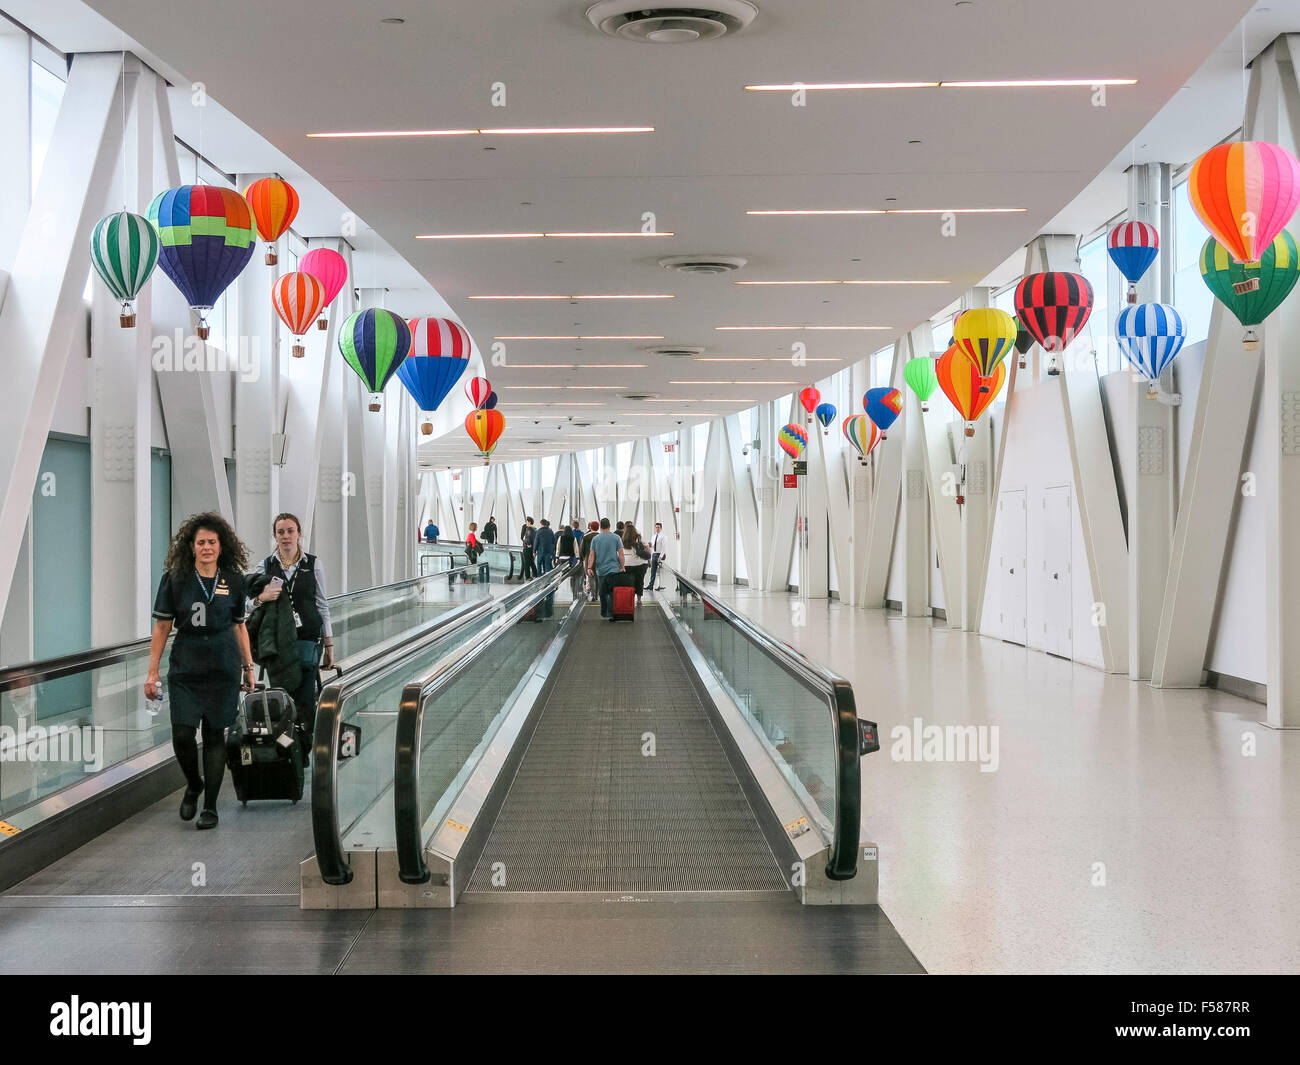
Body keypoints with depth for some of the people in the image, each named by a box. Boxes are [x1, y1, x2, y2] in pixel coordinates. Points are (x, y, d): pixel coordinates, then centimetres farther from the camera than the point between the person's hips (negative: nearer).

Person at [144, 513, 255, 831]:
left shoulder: (233, 581, 4)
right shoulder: (175, 579, -1)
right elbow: (162, 627, 1)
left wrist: (248, 667, 12)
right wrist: (152, 672, -1)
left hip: (223, 670, 1)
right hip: (184, 670, -1)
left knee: (214, 735, 3)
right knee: (182, 735, -8)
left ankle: (210, 806, 13)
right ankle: (193, 785, 22)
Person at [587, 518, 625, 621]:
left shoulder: (595, 539, 5)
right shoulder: (616, 538, 0)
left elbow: (591, 555, 1)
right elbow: (621, 553, -3)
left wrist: (589, 568, 0)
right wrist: (622, 567, 3)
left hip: (600, 570, 2)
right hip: (613, 569, -2)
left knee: (603, 593, 11)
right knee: (612, 592, -3)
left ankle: (604, 613, 16)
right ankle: (610, 614, -15)